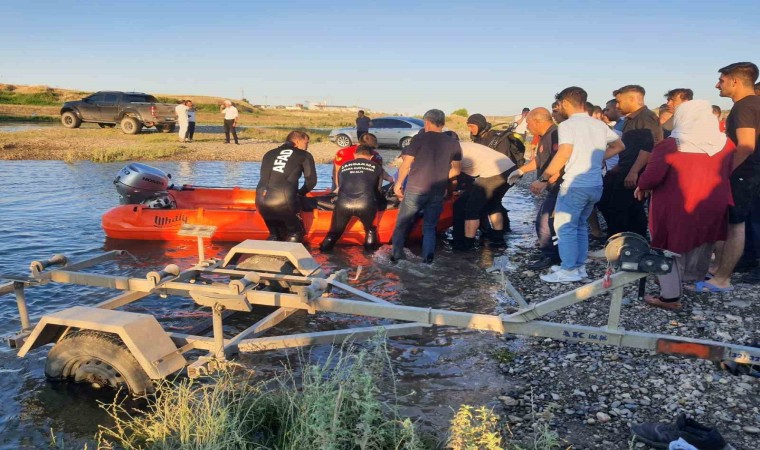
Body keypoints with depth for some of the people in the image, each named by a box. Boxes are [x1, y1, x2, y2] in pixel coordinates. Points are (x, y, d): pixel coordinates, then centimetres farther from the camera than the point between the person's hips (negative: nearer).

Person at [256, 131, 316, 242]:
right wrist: (299, 193, 28)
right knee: (295, 234, 16)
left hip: (262, 200, 5)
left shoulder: (269, 154, 27)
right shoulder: (304, 155, 13)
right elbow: (311, 181, 10)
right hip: (284, 200, -5)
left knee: (275, 234, 26)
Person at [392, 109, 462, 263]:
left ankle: (396, 254, 12)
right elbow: (456, 170, 9)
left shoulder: (419, 139, -5)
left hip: (415, 189, -3)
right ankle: (427, 258, 7)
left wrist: (398, 183, 7)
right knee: (429, 227, 15)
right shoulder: (453, 143, 5)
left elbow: (406, 164, -5)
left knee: (402, 223, 12)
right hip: (438, 193, 3)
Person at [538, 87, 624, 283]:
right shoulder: (599, 124, 12)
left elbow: (563, 154, -21)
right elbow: (619, 146, 21)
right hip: (595, 185, 8)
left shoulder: (567, 125, -10)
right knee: (581, 225, 17)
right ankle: (579, 266, 22)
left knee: (565, 226, 1)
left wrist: (544, 179, -16)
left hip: (575, 185, -7)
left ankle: (569, 270, 2)